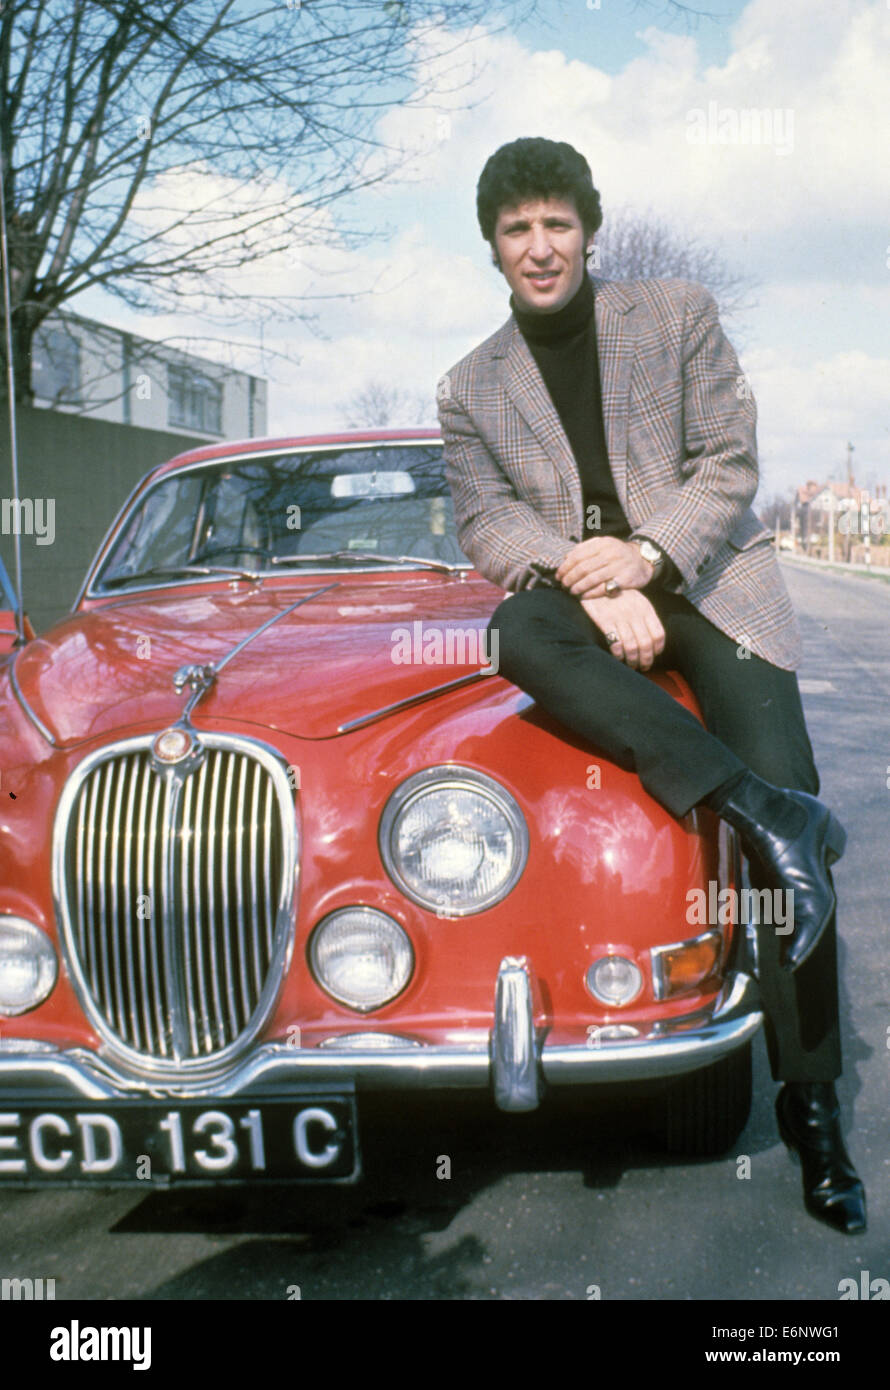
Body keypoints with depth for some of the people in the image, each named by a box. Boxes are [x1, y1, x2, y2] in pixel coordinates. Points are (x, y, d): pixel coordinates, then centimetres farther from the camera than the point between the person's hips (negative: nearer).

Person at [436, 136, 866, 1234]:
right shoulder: (472, 389, 11)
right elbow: (488, 523, 0)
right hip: (573, 588, 1)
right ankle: (758, 807, -38)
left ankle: (810, 1102, -7)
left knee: (782, 786, -18)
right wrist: (584, 579, -19)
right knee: (519, 630, -35)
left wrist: (646, 554, -16)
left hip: (706, 574, -1)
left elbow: (728, 465, 1)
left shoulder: (680, 316, 8)